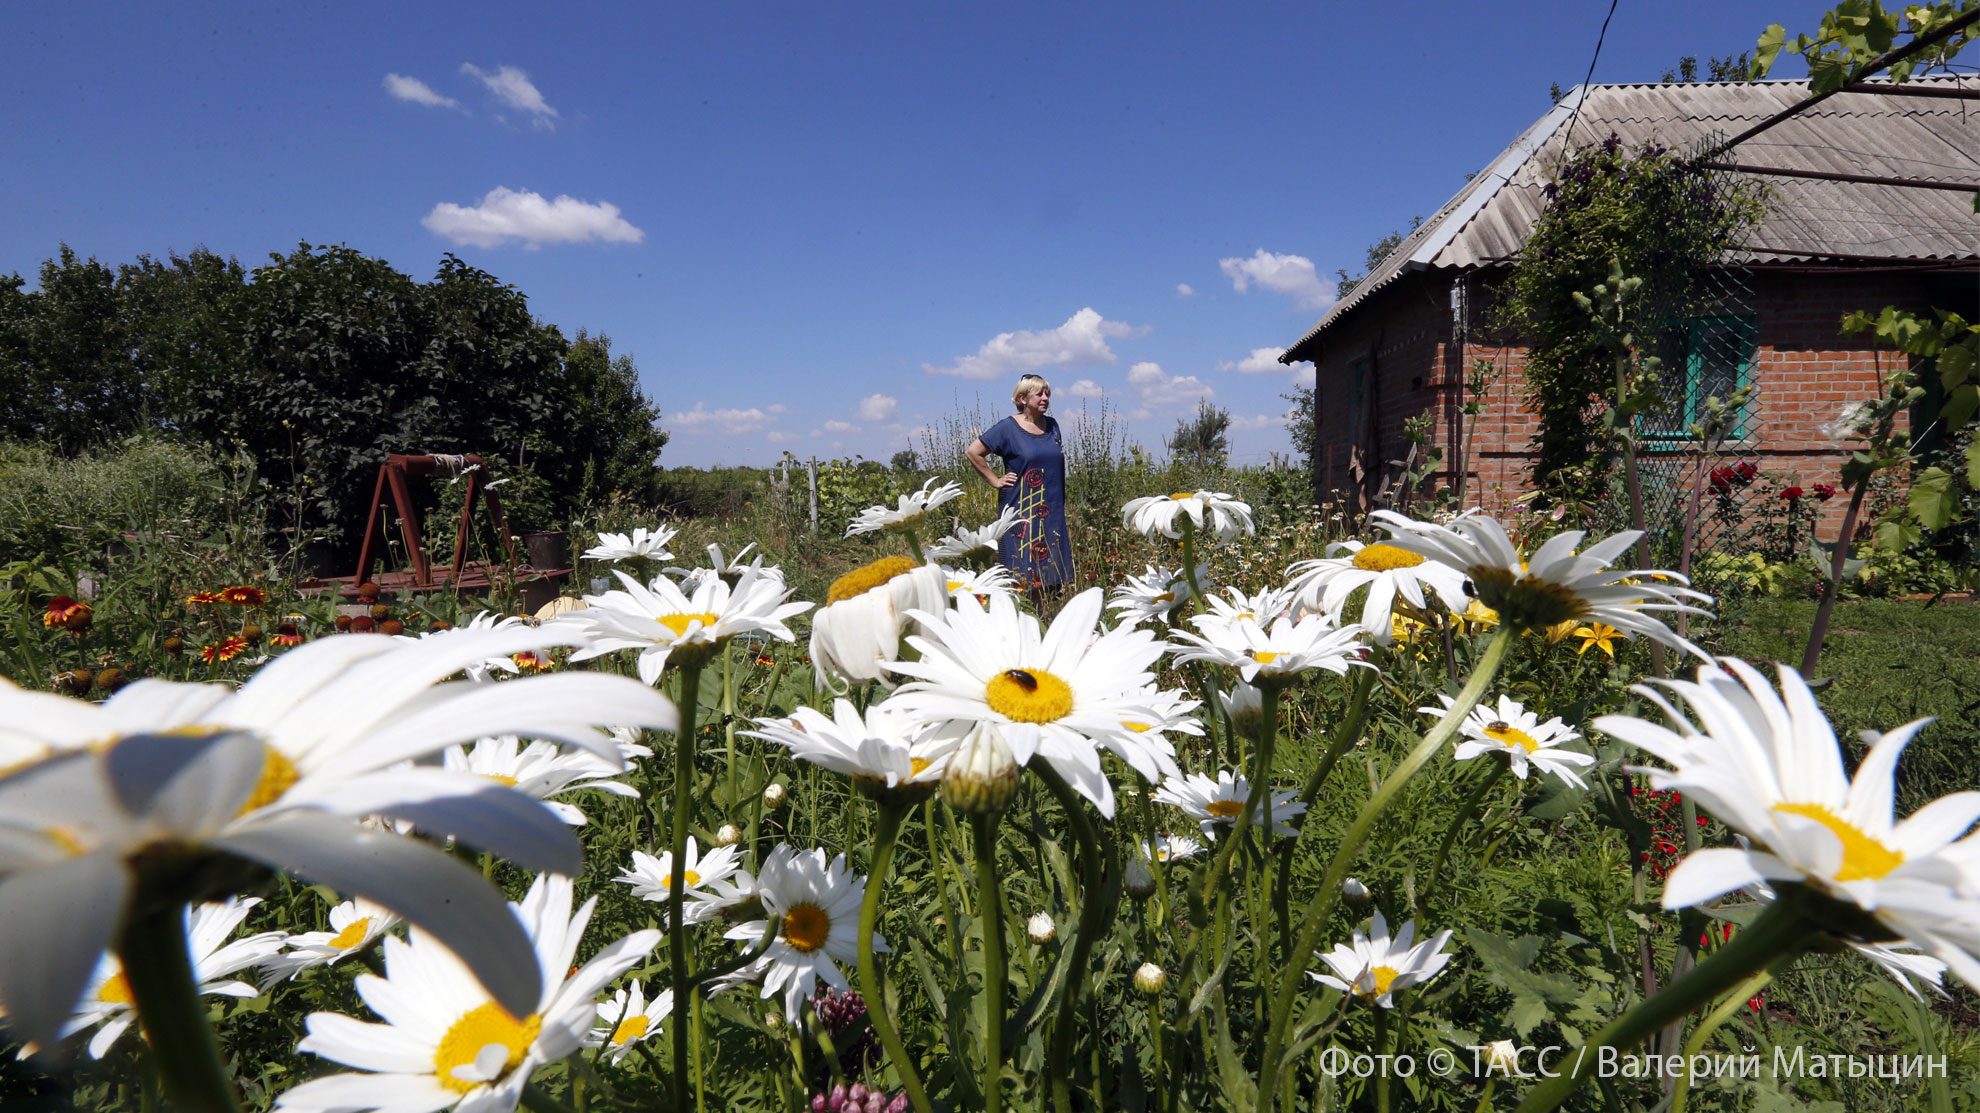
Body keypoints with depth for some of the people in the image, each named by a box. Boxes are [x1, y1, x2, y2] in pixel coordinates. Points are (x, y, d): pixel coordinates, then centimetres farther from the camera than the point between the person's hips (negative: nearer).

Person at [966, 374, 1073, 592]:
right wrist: (995, 480, -6)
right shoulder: (1008, 427, -6)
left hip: (1052, 511, 6)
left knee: (1051, 573, 5)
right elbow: (973, 451, -5)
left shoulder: (1052, 426, 11)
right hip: (1021, 509, -5)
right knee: (1021, 575, -5)